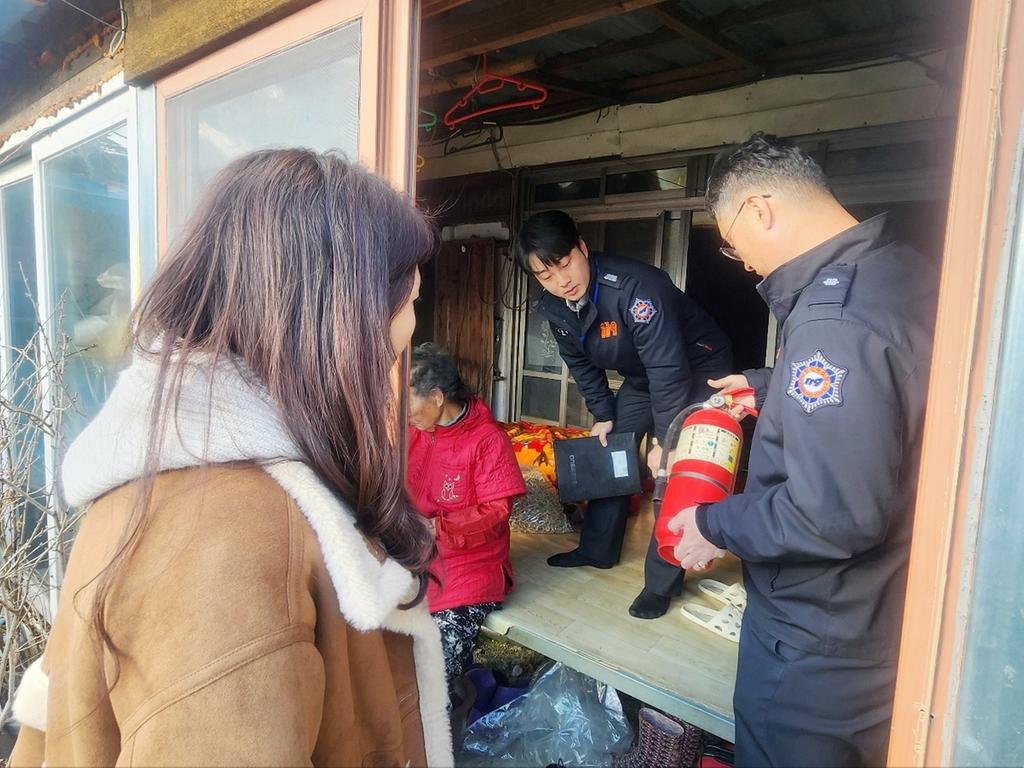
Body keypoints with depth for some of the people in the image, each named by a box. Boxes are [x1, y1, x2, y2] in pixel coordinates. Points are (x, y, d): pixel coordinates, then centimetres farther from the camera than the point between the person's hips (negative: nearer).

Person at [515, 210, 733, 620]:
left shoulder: (636, 287, -37)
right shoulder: (555, 308, -12)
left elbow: (669, 370, -34)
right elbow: (581, 363, 5)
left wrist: (666, 440, -28)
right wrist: (602, 415, 2)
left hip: (696, 371, -7)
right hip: (642, 376, 8)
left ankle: (664, 580, 1)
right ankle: (598, 549, 27)